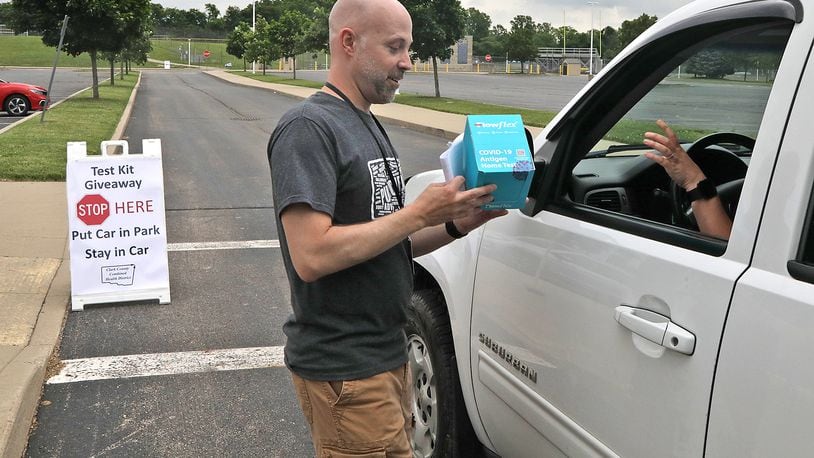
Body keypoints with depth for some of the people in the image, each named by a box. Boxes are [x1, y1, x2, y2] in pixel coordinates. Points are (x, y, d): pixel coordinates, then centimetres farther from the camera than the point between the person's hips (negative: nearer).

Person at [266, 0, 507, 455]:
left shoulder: (368, 125, 14)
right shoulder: (308, 128, -16)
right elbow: (310, 256, -26)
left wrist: (454, 225, -2)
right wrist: (419, 213, -22)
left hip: (386, 354, 9)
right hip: (345, 371, -9)